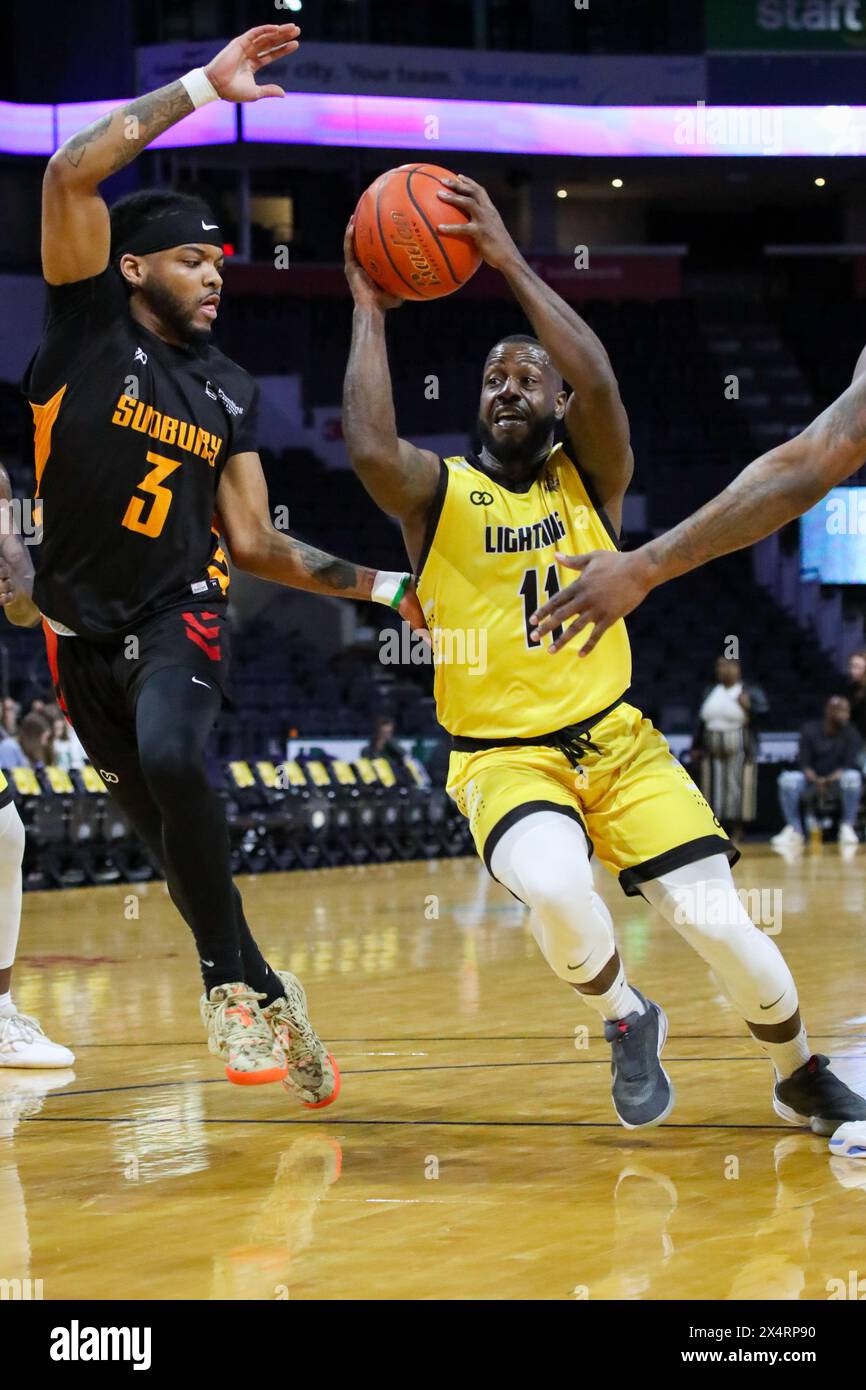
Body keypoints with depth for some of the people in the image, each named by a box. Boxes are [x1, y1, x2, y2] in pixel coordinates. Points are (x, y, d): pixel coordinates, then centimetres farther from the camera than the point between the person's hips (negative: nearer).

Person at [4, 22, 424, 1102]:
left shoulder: (226, 393, 6)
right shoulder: (90, 323, -5)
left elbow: (255, 544, 8)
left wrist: (383, 588, 1)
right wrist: (201, 87, -19)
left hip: (180, 610, 1)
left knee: (170, 757, -31)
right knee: (164, 831, 8)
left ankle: (227, 979, -20)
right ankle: (262, 992, 28)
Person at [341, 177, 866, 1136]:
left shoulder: (590, 478, 2)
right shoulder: (438, 495, -1)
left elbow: (599, 382, -19)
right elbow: (371, 450, -25)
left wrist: (509, 262, -19)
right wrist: (369, 311, -16)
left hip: (616, 741, 2)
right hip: (501, 758, -2)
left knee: (718, 921, -11)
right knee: (553, 888, -34)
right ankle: (624, 1022, -2)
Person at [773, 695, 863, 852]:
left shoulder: (850, 733, -5)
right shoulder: (810, 731, -3)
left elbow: (849, 765, -14)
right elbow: (805, 764, -8)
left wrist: (831, 779, -34)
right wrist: (816, 780, -30)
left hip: (838, 782, -1)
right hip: (813, 780, 1)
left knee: (852, 777, -35)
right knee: (787, 779, -27)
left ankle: (847, 828, -30)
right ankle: (794, 831, -30)